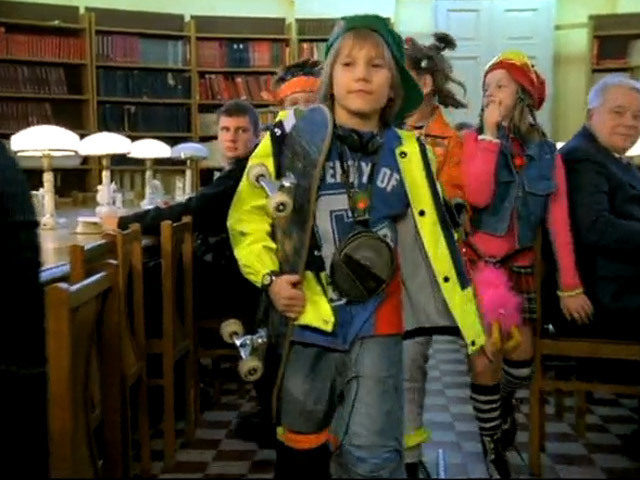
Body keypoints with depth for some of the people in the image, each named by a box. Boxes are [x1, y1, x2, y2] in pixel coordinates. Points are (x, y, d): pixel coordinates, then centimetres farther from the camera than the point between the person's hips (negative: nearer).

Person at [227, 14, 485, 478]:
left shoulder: (407, 152, 3)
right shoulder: (294, 135, -4)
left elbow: (434, 241, 6)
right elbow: (247, 215, 3)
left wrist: (472, 327, 5)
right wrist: (270, 276, -12)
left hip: (376, 323, 1)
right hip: (306, 318, 0)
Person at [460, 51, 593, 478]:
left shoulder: (546, 153, 1)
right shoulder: (476, 141, -5)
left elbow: (559, 221, -2)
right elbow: (477, 197, -23)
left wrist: (570, 285, -5)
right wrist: (490, 133, -20)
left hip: (520, 268, 3)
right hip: (478, 263, -2)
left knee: (522, 357, 6)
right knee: (486, 359, 0)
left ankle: (505, 401, 42)